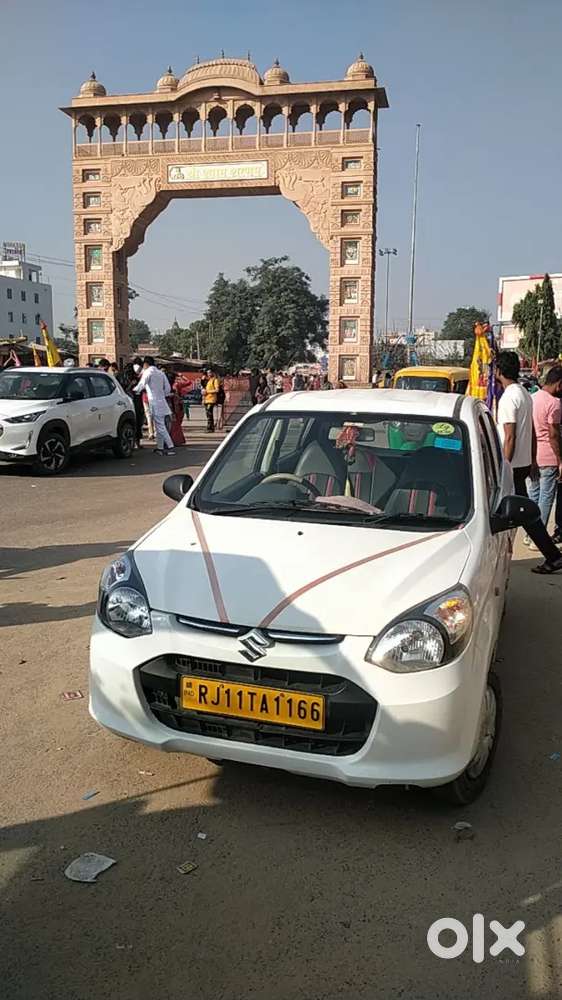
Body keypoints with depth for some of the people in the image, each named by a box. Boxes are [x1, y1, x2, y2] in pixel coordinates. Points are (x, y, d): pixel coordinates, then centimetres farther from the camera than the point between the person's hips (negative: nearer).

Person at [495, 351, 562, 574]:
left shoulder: (508, 398, -18)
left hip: (513, 465, -10)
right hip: (525, 463, 10)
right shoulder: (525, 394, 12)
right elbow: (532, 432, 16)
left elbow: (510, 437, -22)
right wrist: (533, 460, 21)